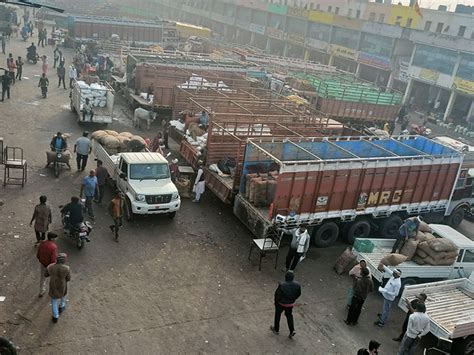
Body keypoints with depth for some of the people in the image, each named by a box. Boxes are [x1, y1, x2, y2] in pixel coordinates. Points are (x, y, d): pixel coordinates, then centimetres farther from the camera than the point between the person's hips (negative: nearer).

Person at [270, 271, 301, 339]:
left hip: (281, 304, -3)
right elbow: (298, 294, -1)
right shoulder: (297, 285, -18)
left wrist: (276, 301, 0)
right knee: (289, 316, 25)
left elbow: (277, 295, -21)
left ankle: (276, 329, 39)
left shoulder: (282, 285, -32)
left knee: (277, 315, 21)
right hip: (290, 304, 3)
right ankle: (292, 331, 18)